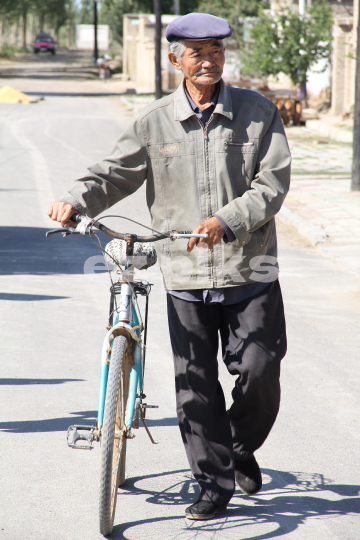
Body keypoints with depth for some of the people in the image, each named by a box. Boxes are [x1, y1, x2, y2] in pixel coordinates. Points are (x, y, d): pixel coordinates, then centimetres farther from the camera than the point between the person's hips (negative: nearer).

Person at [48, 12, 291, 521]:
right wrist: (75, 200, -15)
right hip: (186, 275, 1)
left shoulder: (258, 112, 0)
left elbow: (272, 183, -6)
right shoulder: (153, 121, 2)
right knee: (195, 385, 3)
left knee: (259, 372, -3)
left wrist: (227, 220, -21)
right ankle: (214, 482, 17)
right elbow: (116, 172, 4)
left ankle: (242, 448, 28)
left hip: (250, 271, -1)